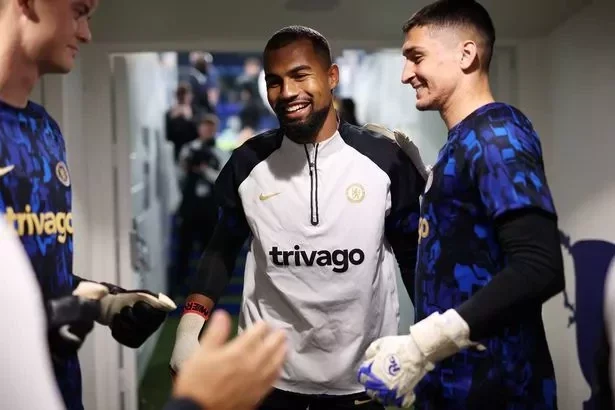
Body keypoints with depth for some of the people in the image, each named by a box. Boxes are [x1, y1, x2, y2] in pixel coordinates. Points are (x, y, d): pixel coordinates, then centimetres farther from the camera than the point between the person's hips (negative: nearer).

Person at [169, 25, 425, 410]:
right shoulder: (248, 164, -4)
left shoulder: (385, 160, -7)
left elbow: (414, 255, 2)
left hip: (364, 374, 0)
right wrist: (193, 320, -7)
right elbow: (223, 248, 7)